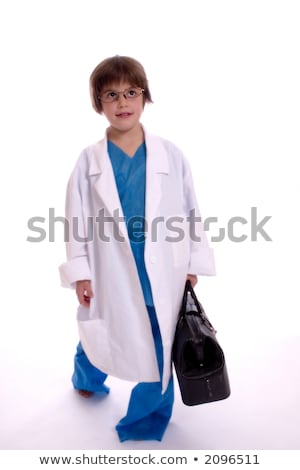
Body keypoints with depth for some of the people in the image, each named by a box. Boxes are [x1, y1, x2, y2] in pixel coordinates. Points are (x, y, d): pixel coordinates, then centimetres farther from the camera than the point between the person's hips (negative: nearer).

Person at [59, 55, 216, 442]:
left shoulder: (170, 155, -4)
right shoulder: (89, 161, -4)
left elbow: (190, 212, 1)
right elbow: (77, 220, -1)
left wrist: (193, 265, 2)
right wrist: (80, 273, -4)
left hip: (162, 276, 0)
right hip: (111, 275, 1)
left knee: (160, 349, 10)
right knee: (98, 336, 21)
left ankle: (149, 414, 37)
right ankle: (88, 377, 56)